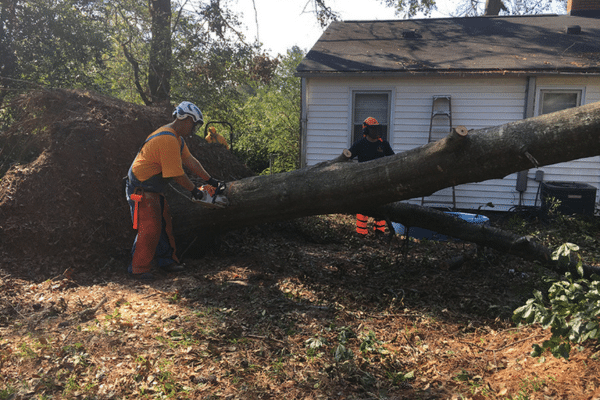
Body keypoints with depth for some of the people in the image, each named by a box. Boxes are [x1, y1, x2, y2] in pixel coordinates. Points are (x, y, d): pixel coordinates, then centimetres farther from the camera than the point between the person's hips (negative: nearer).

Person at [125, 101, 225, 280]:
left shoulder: (176, 137, 9)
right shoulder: (168, 140, -26)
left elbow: (190, 160, 11)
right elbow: (177, 174, -22)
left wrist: (210, 180, 10)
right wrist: (194, 190, -9)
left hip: (154, 189, 11)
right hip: (141, 189, -11)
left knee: (164, 224, 15)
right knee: (149, 229, -9)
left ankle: (166, 260, 28)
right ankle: (139, 269, 3)